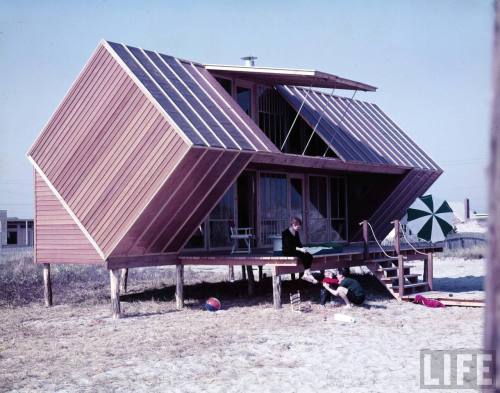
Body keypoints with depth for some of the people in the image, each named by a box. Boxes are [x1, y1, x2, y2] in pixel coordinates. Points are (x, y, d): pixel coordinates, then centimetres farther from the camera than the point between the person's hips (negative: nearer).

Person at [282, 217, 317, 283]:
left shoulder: (296, 233, 13)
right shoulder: (285, 233, -11)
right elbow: (288, 246, -18)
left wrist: (302, 248, -6)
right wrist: (300, 249, -26)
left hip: (296, 251, 8)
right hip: (288, 252, -8)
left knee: (309, 256, -19)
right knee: (304, 256, -29)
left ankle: (305, 274, -30)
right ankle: (309, 275, -28)